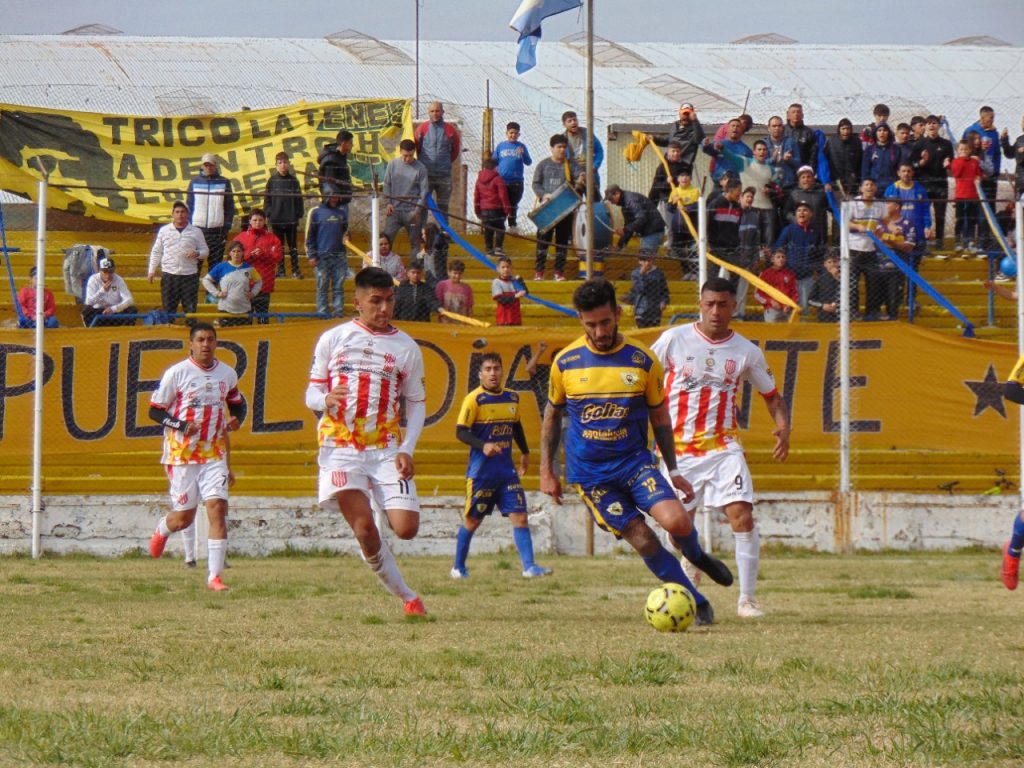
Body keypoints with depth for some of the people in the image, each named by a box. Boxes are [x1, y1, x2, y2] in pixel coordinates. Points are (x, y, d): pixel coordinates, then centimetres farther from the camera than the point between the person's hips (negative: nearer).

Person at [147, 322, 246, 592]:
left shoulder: (227, 374, 6)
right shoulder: (176, 373, -6)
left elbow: (238, 404, 24)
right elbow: (155, 410, -3)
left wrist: (236, 419, 1)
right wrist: (182, 426, -18)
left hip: (214, 453, 2)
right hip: (182, 453, -2)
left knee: (217, 508, -13)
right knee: (184, 517, 6)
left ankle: (215, 576, -12)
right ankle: (162, 529, 44)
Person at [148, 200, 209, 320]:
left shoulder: (196, 232, 5)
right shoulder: (164, 230, 7)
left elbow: (205, 251, 10)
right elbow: (156, 252, 11)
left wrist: (197, 254, -13)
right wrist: (151, 271, 5)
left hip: (190, 275, 0)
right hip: (169, 274, 0)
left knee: (190, 308, 1)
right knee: (168, 308, 2)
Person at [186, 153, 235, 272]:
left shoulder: (224, 183, 6)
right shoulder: (195, 182, 8)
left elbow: (229, 206, 7)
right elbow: (189, 205, 10)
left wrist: (227, 227, -2)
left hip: (217, 229, 0)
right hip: (198, 227, 0)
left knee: (215, 263, 2)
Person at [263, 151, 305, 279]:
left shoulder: (293, 180, 2)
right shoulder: (272, 180, 2)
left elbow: (299, 199, 4)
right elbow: (267, 198, 4)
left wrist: (299, 215, -2)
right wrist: (269, 214, -5)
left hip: (291, 219, 0)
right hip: (276, 219, 0)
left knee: (293, 246, 4)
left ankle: (295, 270, 7)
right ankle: (280, 270, 10)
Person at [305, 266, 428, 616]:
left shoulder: (407, 348, 8)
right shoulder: (333, 339, 7)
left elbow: (416, 404, 10)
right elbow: (312, 393, 10)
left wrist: (406, 449, -5)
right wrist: (325, 400, -15)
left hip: (386, 449, 1)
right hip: (340, 447, -1)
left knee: (406, 528, -14)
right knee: (365, 529, -13)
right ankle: (407, 596, 2)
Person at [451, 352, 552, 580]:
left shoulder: (512, 397, 9)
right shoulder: (475, 399, -10)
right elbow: (460, 432, -13)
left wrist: (525, 452, 29)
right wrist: (483, 445, -27)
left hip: (507, 469, 5)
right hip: (481, 470, -5)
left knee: (519, 516, -6)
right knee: (472, 520, 5)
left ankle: (529, 567, -9)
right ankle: (458, 567, 20)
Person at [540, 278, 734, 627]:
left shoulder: (642, 360, -3)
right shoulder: (565, 362, -2)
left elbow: (659, 418, 8)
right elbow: (552, 415, 12)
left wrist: (674, 472, 7)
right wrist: (546, 471, 8)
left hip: (635, 460, 0)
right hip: (589, 472, 0)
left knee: (676, 521, -22)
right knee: (643, 540, -8)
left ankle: (695, 555, 14)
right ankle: (698, 604, 8)